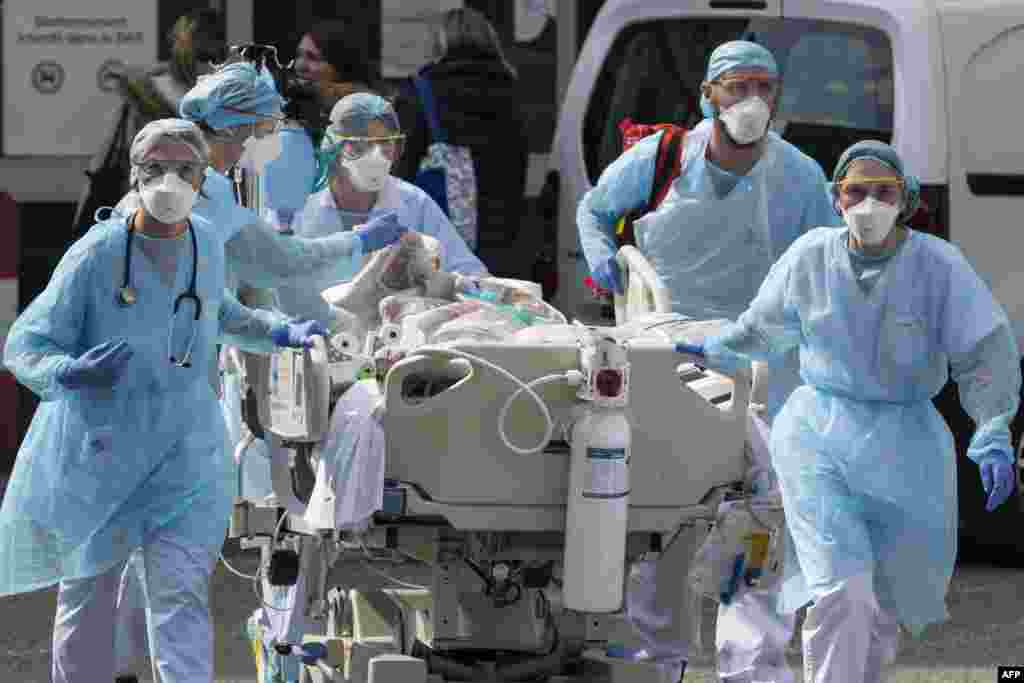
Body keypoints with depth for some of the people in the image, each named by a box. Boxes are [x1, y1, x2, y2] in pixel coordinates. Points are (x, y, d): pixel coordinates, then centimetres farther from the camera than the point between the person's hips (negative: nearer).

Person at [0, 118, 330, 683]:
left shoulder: (205, 241, 2)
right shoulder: (98, 251, -14)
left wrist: (281, 332, 16)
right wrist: (71, 373, -35)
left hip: (183, 451, 2)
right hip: (99, 448, -2)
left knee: (180, 595, -13)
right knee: (87, 596, 10)